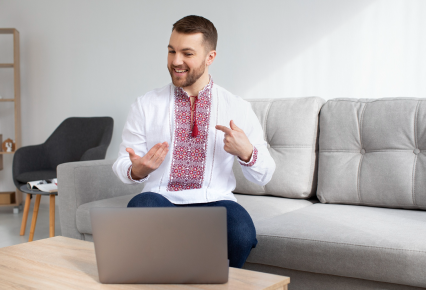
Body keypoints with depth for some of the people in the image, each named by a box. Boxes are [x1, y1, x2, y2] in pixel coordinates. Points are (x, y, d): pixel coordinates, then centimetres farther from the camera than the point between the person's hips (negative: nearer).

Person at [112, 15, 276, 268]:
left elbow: (264, 176, 8)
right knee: (140, 208, -35)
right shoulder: (146, 105, 9)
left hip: (214, 200, 0)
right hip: (160, 198, 1)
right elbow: (122, 164, 10)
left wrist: (246, 152, -14)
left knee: (242, 234, -33)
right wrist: (137, 170, -14)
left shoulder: (239, 109, 7)